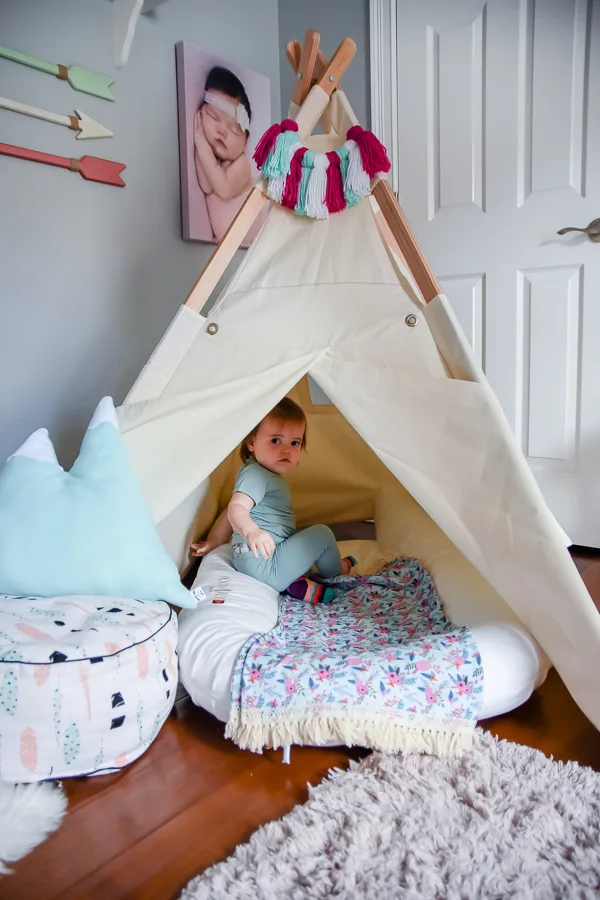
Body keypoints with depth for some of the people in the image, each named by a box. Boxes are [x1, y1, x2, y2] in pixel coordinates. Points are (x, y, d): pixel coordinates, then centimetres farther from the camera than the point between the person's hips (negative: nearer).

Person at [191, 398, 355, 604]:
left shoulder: (266, 475, 16)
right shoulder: (255, 474, -15)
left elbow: (231, 513, 23)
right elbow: (236, 508, -33)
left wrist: (212, 543, 30)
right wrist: (251, 531, -52)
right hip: (263, 564, -11)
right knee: (321, 534, -6)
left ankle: (296, 581, 5)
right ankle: (336, 571, 21)